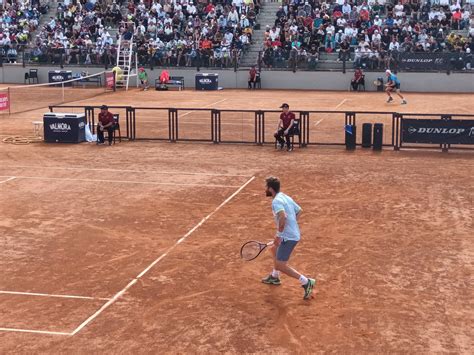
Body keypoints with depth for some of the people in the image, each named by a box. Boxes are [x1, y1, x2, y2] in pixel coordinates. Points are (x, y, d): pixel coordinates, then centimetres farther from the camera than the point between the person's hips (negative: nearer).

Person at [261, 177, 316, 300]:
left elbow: (283, 216, -36)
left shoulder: (276, 201, -19)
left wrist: (279, 234, -26)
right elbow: (299, 211, 22)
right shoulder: (286, 197, 11)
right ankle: (274, 277, 45)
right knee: (274, 249, 31)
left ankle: (306, 282, -5)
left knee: (281, 265, -6)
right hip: (293, 233, 10)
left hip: (288, 237, -10)